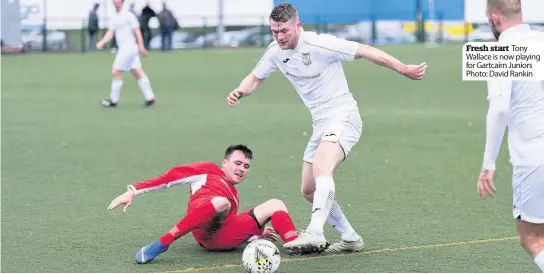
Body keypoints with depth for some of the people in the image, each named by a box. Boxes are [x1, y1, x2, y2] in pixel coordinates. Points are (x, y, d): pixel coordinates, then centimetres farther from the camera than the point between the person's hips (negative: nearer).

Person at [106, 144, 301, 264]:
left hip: (225, 238, 6)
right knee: (221, 202, -38)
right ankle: (162, 243, -38)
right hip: (205, 229, -6)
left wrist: (257, 233, 11)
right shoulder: (209, 171, 22)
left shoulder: (234, 197, 38)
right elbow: (170, 177, 11)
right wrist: (133, 191, -1)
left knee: (275, 205, 1)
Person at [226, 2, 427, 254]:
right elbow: (256, 78, 17)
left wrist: (403, 70, -13)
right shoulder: (275, 52, 3)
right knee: (309, 190, 8)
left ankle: (315, 233, -45)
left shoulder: (320, 44, -18)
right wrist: (240, 92, -6)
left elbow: (365, 51, -13)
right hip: (321, 124, 9)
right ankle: (350, 238, 20)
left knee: (321, 167, -34)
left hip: (343, 117, -9)